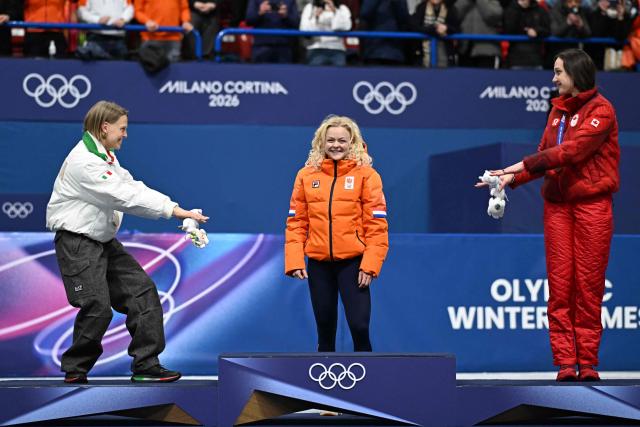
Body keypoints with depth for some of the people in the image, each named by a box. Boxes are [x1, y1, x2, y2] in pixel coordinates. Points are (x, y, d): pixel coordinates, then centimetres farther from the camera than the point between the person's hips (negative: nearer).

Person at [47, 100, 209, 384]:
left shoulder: (106, 157, 13)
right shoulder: (84, 161, -21)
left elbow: (133, 187, 5)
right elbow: (126, 196, -25)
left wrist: (177, 209, -9)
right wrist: (174, 210, -25)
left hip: (104, 240, 10)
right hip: (77, 243, -10)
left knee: (142, 290, 3)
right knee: (97, 307, -15)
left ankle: (146, 365, 6)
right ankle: (75, 370, 6)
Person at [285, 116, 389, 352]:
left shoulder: (366, 174, -1)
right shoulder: (307, 175, 6)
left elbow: (376, 223, -4)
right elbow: (296, 221, 7)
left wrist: (370, 263, -12)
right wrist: (294, 260, -2)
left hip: (353, 262, -3)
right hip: (319, 264, 3)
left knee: (359, 326, -9)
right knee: (325, 328, 10)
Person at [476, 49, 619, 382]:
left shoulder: (600, 110, -5)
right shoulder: (558, 109, 16)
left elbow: (572, 150, -17)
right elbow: (545, 157, 13)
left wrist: (525, 164, -16)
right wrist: (511, 178, -1)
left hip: (592, 204, -6)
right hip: (557, 204, 6)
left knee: (589, 283, -3)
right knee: (560, 283, 0)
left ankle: (587, 362, 3)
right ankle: (565, 362, 1)